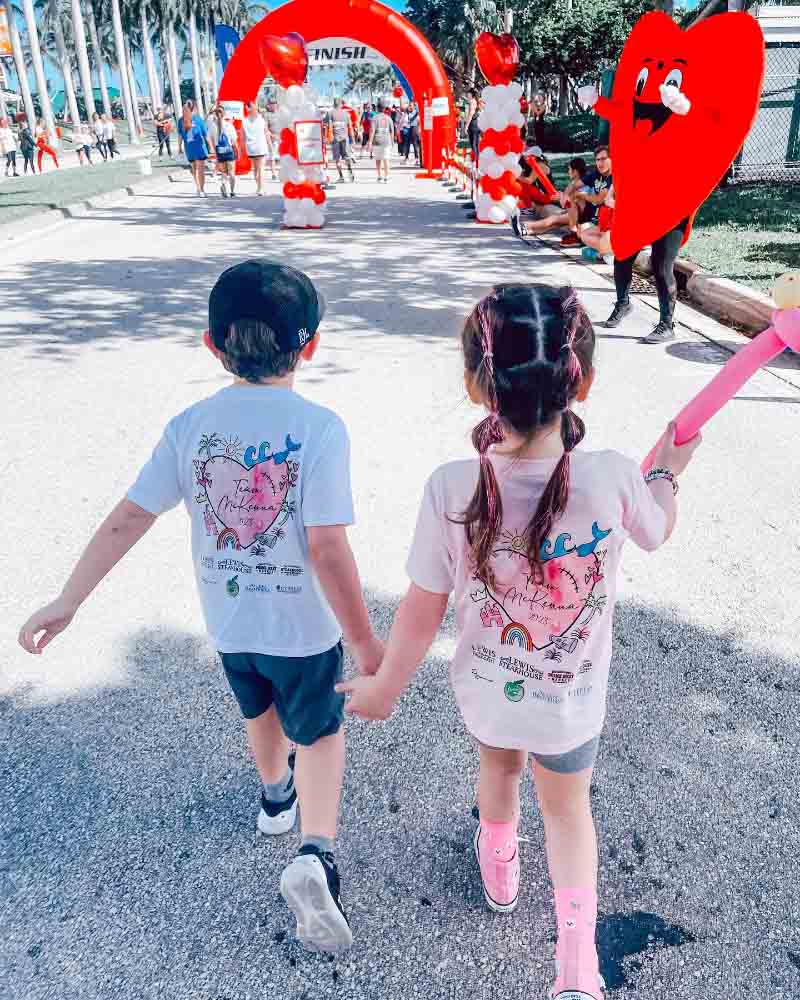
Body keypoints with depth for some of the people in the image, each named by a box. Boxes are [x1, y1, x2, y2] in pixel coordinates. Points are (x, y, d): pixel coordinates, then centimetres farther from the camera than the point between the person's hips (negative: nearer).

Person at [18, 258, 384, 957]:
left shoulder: (191, 426, -10)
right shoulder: (319, 428, -23)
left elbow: (126, 520, -9)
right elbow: (328, 549, -26)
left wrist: (67, 603, 1)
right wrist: (364, 641, -16)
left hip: (227, 618, 4)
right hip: (303, 623, -4)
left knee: (260, 709, 32)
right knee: (318, 730, 20)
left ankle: (277, 796, 57)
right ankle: (315, 854, 2)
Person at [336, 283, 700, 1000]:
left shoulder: (452, 489, -29)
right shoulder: (613, 478, -27)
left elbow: (422, 614, -18)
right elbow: (658, 531, -3)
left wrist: (384, 686, -1)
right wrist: (668, 468, 17)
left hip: (486, 691, 1)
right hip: (573, 702, -1)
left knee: (499, 767, 33)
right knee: (568, 806, 28)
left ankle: (499, 868, 62)